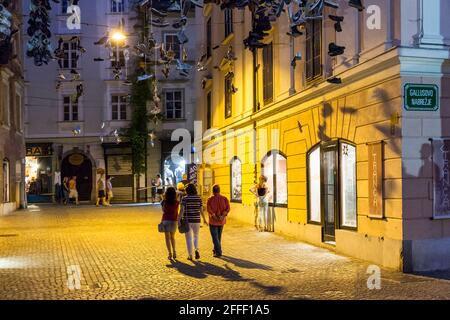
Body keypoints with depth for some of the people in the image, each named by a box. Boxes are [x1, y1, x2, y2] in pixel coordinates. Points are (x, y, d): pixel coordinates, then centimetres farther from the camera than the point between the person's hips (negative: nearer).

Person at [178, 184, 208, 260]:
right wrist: (204, 220, 16)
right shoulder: (199, 198, 0)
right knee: (196, 236, 18)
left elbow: (182, 210, -14)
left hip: (187, 220, -2)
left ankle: (190, 255, 8)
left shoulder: (185, 199, -7)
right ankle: (196, 250, -8)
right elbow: (201, 210, 3)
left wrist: (179, 220, -15)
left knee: (188, 238, 8)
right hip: (196, 220, 2)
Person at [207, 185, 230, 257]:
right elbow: (227, 209, -11)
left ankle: (218, 252, -8)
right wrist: (222, 216, -16)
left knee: (215, 237, 0)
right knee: (219, 236, 20)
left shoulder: (210, 199, -8)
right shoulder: (224, 199, -1)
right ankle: (216, 250, 33)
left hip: (213, 221, -4)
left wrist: (215, 217, -18)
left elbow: (209, 210, -19)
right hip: (222, 221, 4)